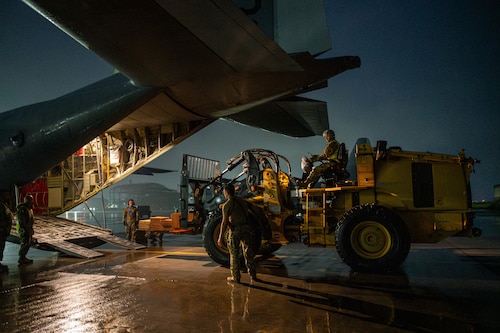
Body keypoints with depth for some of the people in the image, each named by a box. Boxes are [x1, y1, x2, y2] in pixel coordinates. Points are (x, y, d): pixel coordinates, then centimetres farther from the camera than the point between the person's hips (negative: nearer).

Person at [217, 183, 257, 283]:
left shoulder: (226, 205, -12)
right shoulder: (242, 201, 8)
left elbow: (224, 223, -13)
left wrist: (220, 238, -8)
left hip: (235, 230, -6)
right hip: (246, 228, 6)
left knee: (234, 254, 7)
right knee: (248, 253, 15)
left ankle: (235, 277, 13)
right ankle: (253, 275, 23)